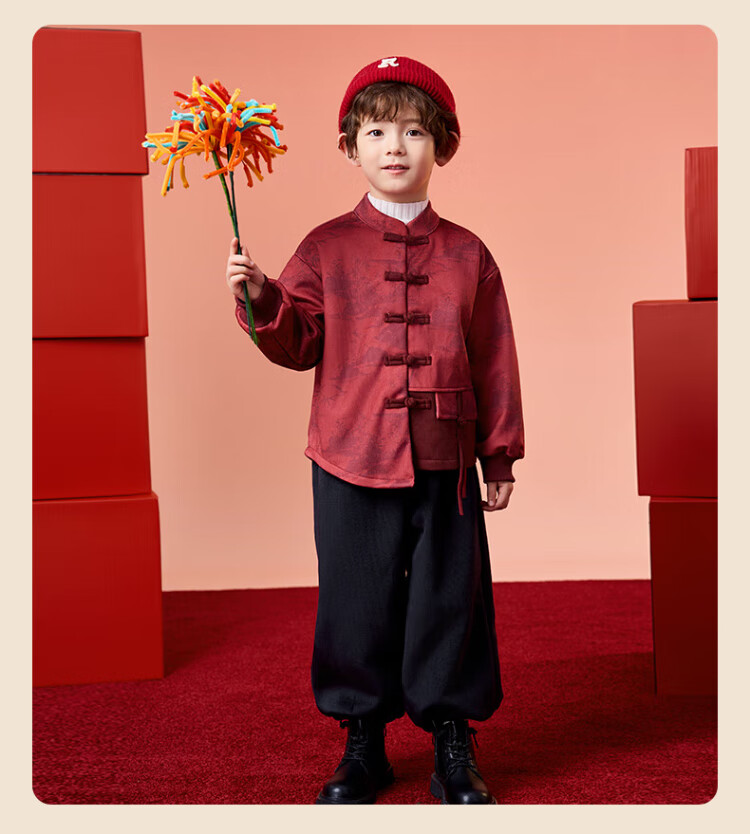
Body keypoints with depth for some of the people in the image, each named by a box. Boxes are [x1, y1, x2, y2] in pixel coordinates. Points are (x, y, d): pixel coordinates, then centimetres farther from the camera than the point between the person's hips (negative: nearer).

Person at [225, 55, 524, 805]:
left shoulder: (466, 255, 6)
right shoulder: (327, 248, 4)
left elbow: (494, 361, 8)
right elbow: (299, 344, 3)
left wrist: (499, 455, 7)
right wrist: (259, 298, -15)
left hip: (443, 462, 1)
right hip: (351, 460, 0)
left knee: (449, 600, 7)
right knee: (359, 602, 8)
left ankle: (453, 747, 23)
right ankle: (362, 743, 25)